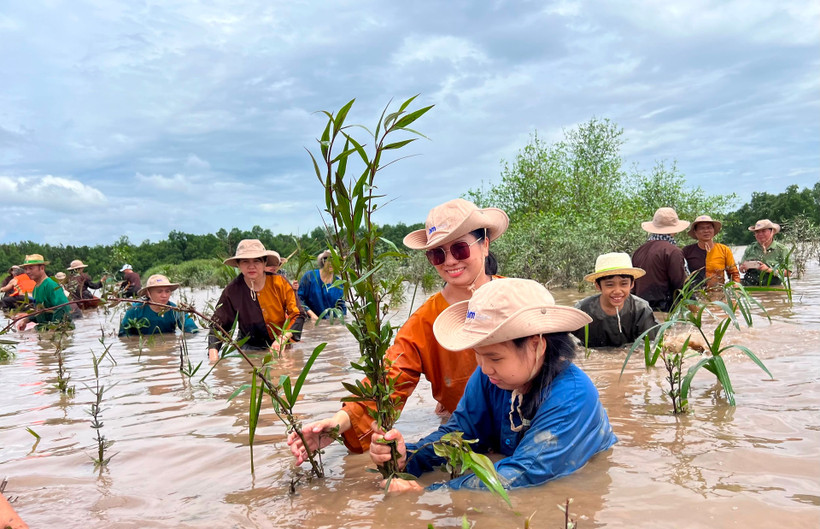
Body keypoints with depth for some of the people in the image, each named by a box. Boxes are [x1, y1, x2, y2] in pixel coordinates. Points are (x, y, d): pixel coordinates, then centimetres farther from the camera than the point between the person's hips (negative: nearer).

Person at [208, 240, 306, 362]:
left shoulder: (279, 282, -9)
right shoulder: (232, 291, -7)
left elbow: (298, 315, -6)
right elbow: (218, 323, -4)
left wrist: (283, 338, -22)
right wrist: (213, 354, -21)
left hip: (282, 347, -2)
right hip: (249, 347, 2)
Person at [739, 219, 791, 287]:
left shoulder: (781, 249, 5)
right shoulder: (750, 248, 12)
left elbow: (787, 272, -1)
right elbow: (741, 269, 16)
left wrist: (768, 270, -12)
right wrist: (744, 268, -6)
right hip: (750, 286, 2)